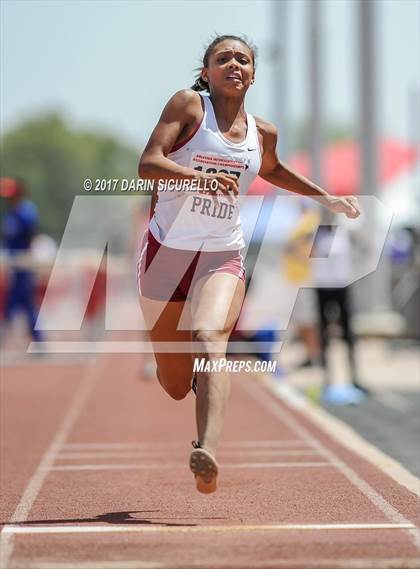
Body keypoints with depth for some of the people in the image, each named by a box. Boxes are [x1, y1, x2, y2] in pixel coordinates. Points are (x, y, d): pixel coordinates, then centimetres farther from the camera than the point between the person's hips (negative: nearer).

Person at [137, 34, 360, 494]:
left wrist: (327, 197, 30)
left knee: (210, 341, -29)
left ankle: (207, 454, -47)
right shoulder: (188, 105, -3)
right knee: (175, 386, 7)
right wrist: (199, 176, -33)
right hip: (166, 250, -1)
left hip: (222, 256, 1)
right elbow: (148, 164, -16)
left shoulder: (262, 133, 9)